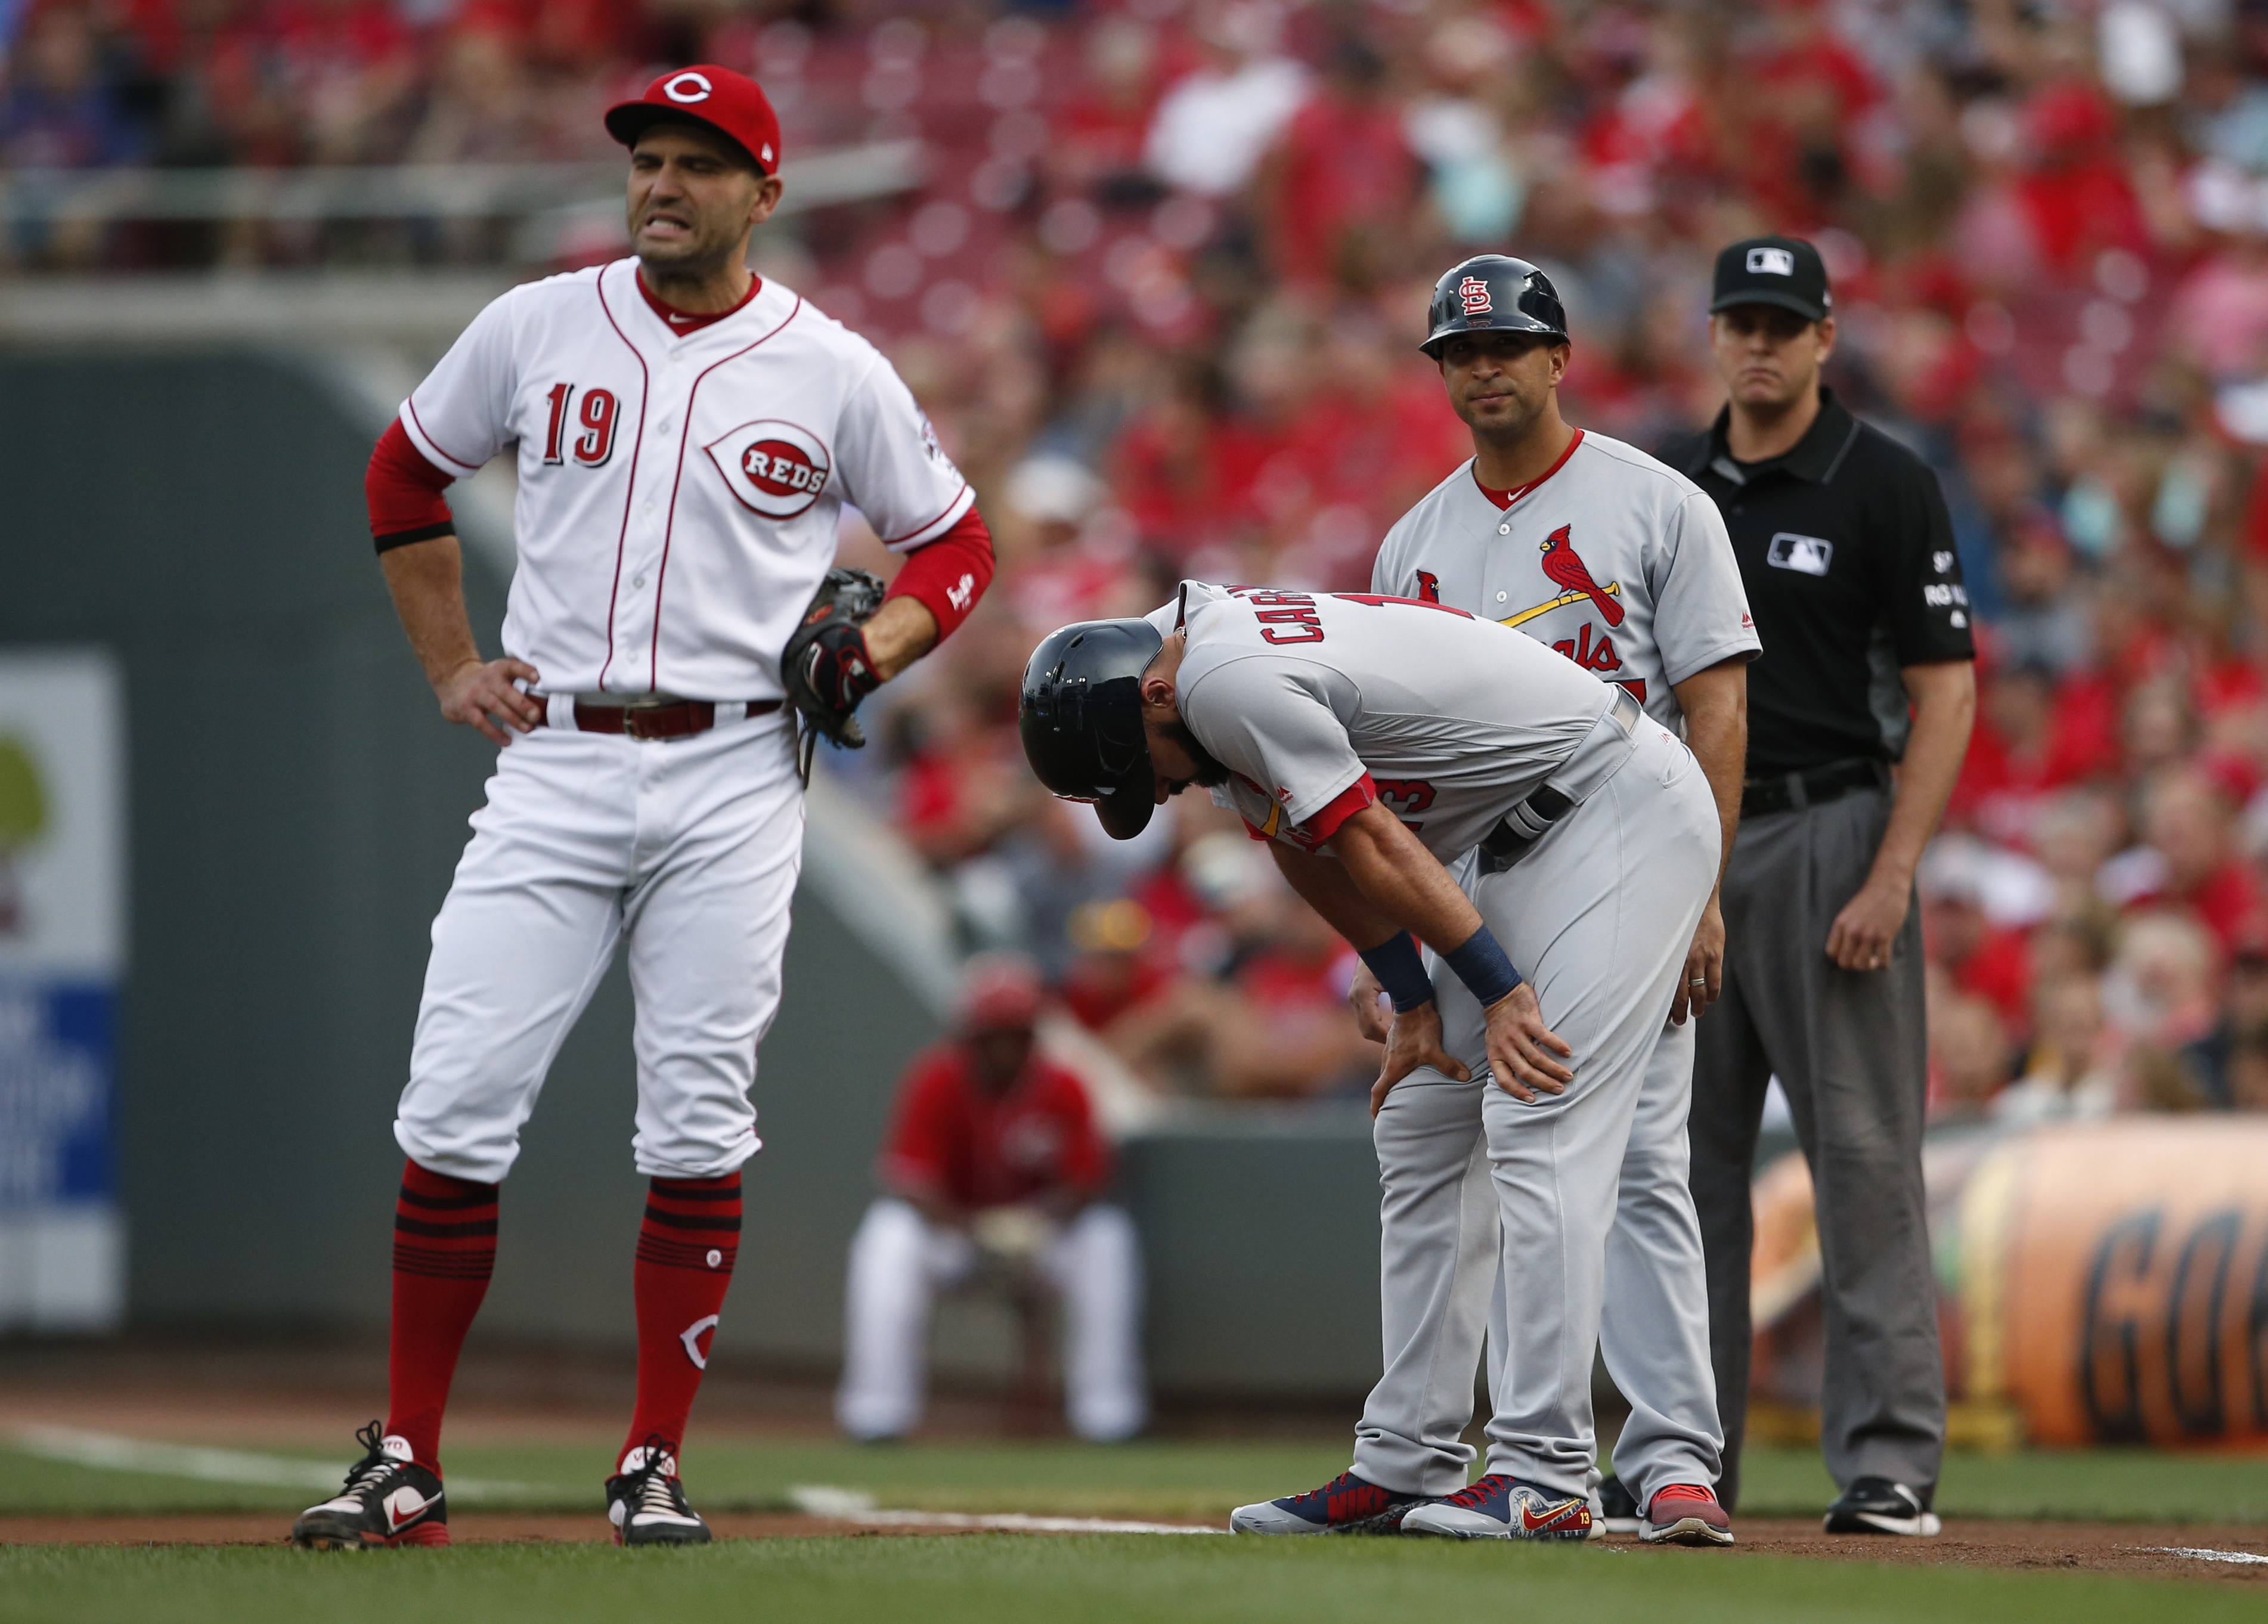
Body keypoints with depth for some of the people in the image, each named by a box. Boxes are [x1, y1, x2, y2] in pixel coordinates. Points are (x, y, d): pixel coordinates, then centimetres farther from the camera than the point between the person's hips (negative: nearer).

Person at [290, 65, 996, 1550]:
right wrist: (448, 667, 12)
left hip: (732, 781, -1)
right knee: (456, 1108, -6)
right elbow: (407, 475, 20)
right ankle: (406, 1461, 1)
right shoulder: (536, 330, 5)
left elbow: (956, 542, 12)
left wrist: (871, 652, -6)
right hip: (553, 765, 1)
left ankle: (656, 1465, 7)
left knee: (698, 1131, -2)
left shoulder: (834, 374, 2)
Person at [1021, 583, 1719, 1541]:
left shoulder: (1224, 681, -23)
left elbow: (1369, 846, -21)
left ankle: (1546, 1476, -22)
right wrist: (1415, 1004, 9)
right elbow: (1304, 845, 14)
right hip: (1531, 835, 11)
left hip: (1626, 802, -11)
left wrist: (1501, 991, -17)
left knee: (1539, 1133, -18)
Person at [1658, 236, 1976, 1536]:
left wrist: (1891, 879, -17)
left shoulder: (1887, 487, -6)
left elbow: (1946, 693, -9)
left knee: (1864, 1150, -8)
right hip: (1687, 849, 6)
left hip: (1827, 836, -6)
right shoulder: (1671, 489, 12)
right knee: (1687, 1159, 8)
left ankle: (1892, 1464, -8)